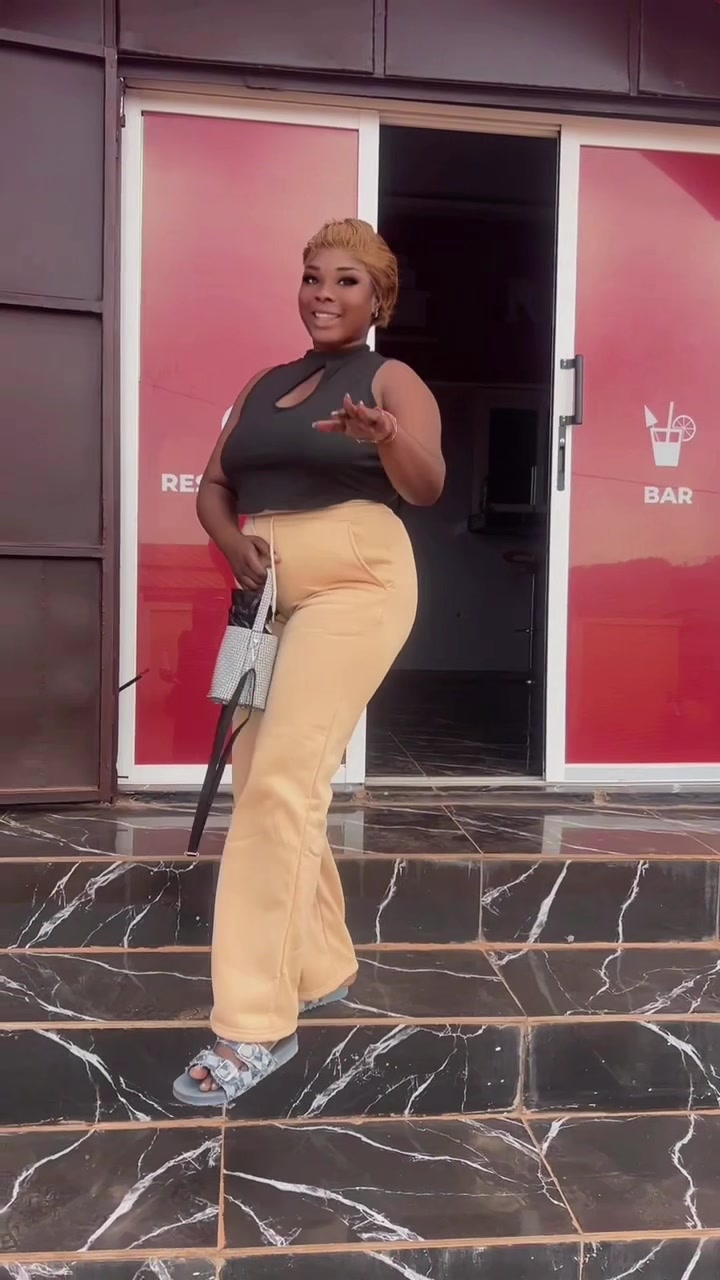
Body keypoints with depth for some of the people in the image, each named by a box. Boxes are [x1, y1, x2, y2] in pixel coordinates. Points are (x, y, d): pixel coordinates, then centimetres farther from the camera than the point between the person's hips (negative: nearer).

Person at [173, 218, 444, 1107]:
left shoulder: (392, 381, 2)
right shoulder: (263, 385, 19)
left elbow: (427, 487, -15)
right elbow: (214, 483, 14)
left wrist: (386, 435, -37)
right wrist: (231, 541, -8)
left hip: (354, 584, -7)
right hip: (269, 594, 7)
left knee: (282, 783, -18)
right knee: (263, 781, 8)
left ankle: (255, 1024, -13)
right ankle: (323, 967, 25)